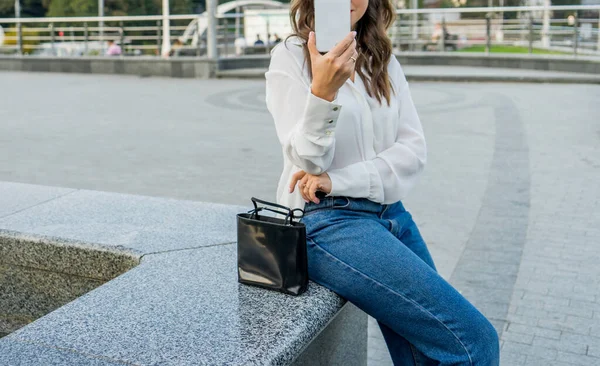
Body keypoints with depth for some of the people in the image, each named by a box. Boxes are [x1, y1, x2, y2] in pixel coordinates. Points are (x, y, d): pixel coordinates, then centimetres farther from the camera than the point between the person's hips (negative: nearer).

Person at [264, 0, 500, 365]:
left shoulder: (384, 61, 12)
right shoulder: (291, 56, -3)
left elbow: (414, 151, 1)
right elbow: (308, 162, -11)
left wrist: (339, 180, -14)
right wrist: (322, 92, -29)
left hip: (391, 213, 6)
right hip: (329, 221, -6)